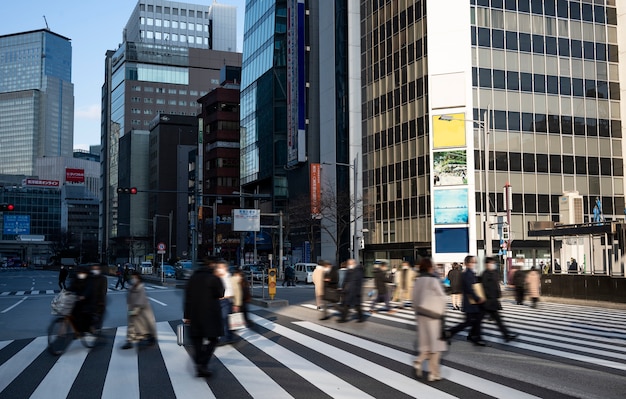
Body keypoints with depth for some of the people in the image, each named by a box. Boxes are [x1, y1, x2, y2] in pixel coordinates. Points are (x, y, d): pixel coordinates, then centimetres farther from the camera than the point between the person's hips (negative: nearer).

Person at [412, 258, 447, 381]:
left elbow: (414, 298, 7)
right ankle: (434, 373, 7)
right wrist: (440, 311, 6)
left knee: (426, 342, 16)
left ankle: (419, 362, -5)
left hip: (421, 315, 6)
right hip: (433, 315, -6)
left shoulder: (418, 281, 3)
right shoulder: (433, 280, -14)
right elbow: (442, 297, -11)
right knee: (435, 343, 4)